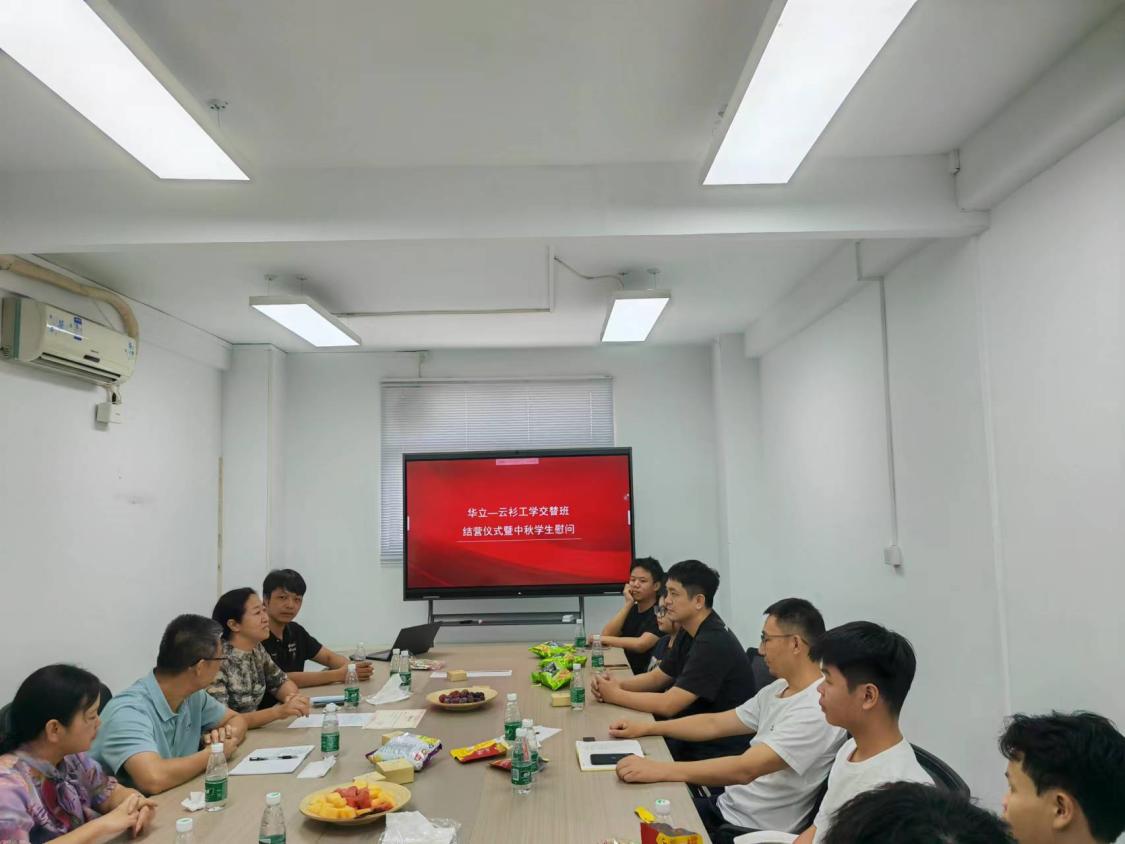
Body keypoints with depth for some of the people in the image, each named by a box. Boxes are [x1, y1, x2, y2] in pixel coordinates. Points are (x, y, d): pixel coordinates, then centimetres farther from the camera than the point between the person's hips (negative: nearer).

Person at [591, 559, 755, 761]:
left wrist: (615, 695, -14)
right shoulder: (688, 633, 6)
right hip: (694, 738, 8)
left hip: (717, 751, -8)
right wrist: (616, 684, -4)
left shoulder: (714, 643, -24)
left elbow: (668, 705, -26)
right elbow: (656, 677, 14)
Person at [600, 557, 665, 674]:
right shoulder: (631, 610, 11)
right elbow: (607, 635, -3)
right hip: (629, 673, 6)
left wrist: (603, 639, -14)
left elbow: (641, 645, -24)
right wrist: (628, 604, -9)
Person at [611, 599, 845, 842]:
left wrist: (659, 770, -33)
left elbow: (744, 770, -31)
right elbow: (714, 724, 13)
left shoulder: (817, 709, -24)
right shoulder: (777, 689, 6)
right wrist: (645, 728, 8)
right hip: (727, 806, 8)